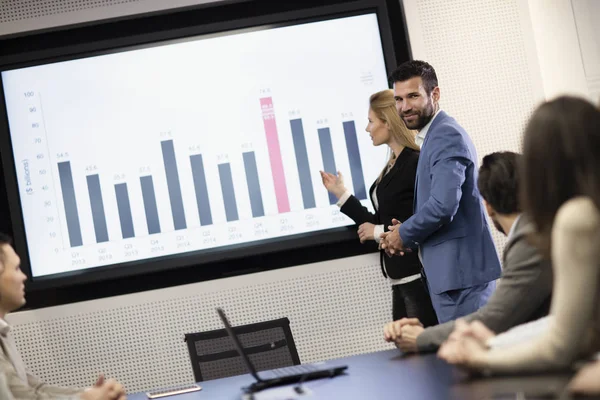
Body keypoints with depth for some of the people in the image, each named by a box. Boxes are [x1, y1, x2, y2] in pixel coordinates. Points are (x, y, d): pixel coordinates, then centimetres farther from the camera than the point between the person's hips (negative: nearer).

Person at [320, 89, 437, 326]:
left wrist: (379, 232, -9)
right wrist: (340, 193, 18)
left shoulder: (417, 163, -13)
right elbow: (378, 223, 16)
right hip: (400, 279, 9)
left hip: (419, 277, -9)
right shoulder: (392, 167, 15)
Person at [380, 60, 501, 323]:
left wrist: (405, 235, -9)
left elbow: (443, 205, -25)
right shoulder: (437, 134, 17)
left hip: (460, 273, -10)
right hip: (451, 272, 10)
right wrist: (410, 234, 6)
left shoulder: (447, 136, -14)